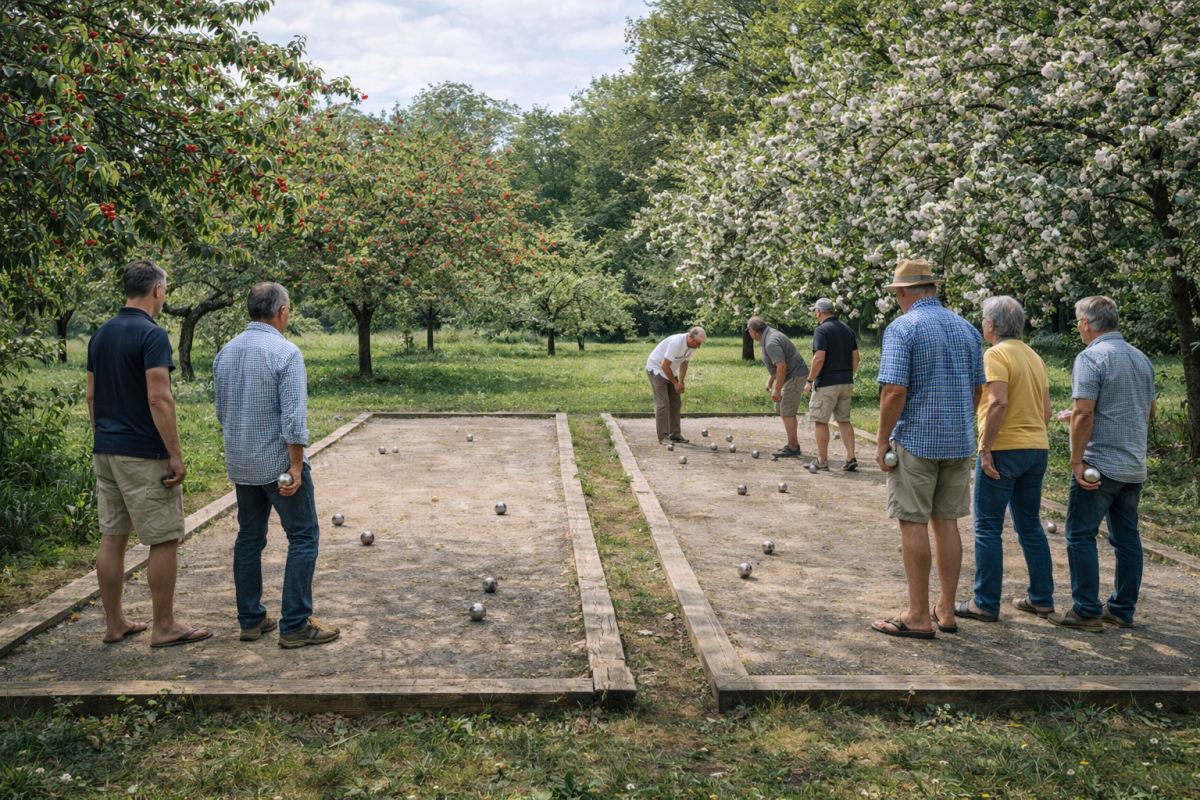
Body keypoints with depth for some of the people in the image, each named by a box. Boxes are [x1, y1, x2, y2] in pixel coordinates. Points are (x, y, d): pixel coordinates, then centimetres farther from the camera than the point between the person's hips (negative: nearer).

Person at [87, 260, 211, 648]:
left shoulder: (100, 335, 11)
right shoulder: (152, 335, -15)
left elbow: (92, 396, 15)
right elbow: (158, 400, -21)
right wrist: (176, 456, -17)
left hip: (105, 451, 9)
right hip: (143, 455, -8)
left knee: (112, 537, 13)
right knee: (165, 540, 1)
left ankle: (114, 623, 21)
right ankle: (164, 626, 7)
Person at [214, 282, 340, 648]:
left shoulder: (225, 353, 7)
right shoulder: (285, 352, -15)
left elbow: (222, 412, 15)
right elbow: (293, 416, -21)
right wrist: (295, 466, -17)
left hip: (241, 464, 7)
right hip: (278, 462, -7)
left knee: (249, 539, 14)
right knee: (303, 537, 1)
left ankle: (251, 620, 19)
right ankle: (295, 625, -1)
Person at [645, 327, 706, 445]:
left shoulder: (692, 346, -8)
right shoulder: (676, 343, -32)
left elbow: (684, 363, 3)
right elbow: (665, 366, -28)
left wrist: (681, 382, -8)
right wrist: (675, 383, -19)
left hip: (669, 372, 8)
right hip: (656, 369, -8)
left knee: (676, 403, 5)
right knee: (663, 404, -13)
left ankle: (675, 434, 10)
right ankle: (663, 437, -12)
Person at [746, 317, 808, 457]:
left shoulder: (771, 343, -24)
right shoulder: (769, 334, 8)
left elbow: (782, 366, -29)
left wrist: (777, 390, -23)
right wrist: (770, 379, 23)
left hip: (794, 376, -11)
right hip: (790, 376, 11)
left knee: (787, 412, -7)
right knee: (781, 410, 15)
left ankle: (792, 448, -2)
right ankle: (794, 444, 20)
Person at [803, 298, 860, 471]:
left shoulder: (822, 330, -12)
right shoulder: (847, 329, 11)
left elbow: (819, 358, -20)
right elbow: (855, 358, 13)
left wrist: (810, 381, -13)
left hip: (826, 384, -7)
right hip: (846, 383, 7)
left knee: (820, 421, 2)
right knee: (844, 420, 13)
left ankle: (822, 461, 7)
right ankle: (851, 458, 9)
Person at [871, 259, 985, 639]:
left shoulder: (901, 328, -11)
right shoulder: (967, 328, 10)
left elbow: (894, 391, -19)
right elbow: (978, 389, 15)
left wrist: (883, 442, -10)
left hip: (915, 440, -6)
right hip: (960, 442, 6)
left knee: (913, 523, 0)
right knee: (946, 521, 11)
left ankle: (919, 616, 5)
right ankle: (946, 611, 18)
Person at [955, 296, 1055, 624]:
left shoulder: (996, 354, -11)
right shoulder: (1035, 357, 15)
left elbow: (998, 403, -22)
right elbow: (1046, 411, 15)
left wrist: (986, 448, -20)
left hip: (1004, 449, -8)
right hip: (1037, 448, 8)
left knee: (988, 527, -2)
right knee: (1030, 524, 16)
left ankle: (986, 603, 1)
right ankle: (1041, 598, 20)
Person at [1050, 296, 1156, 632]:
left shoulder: (1091, 357, -13)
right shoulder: (1141, 358, 12)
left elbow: (1083, 414, -20)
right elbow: (1150, 413, 20)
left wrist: (1076, 461, -16)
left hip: (1100, 465, -8)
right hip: (1135, 466, 8)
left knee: (1081, 536, -1)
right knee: (1127, 537, 12)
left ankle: (1087, 611, 1)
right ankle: (1123, 610, 19)